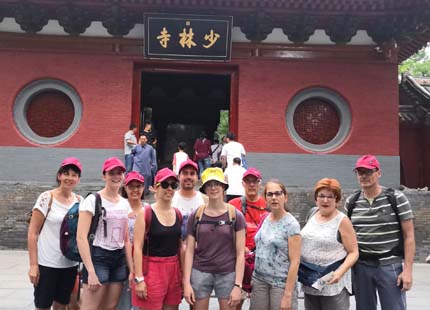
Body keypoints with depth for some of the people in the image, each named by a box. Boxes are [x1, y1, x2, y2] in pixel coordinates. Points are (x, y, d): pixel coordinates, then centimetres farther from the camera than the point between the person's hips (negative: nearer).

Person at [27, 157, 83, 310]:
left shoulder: (80, 201, 4)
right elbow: (33, 233, -8)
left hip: (70, 265, 4)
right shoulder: (46, 198, -9)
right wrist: (33, 264, -13)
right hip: (47, 264, -4)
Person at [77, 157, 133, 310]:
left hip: (119, 259, 6)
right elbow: (81, 237, -14)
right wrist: (91, 272, -20)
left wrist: (131, 270, 9)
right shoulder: (92, 200, -8)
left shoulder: (125, 203, 11)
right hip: (98, 257, -6)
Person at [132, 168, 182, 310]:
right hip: (152, 269, -5)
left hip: (174, 270, 5)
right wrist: (139, 279, -15)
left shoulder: (177, 214, 8)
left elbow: (180, 246, 13)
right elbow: (138, 248, -10)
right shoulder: (145, 213, -7)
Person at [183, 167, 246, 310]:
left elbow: (240, 253, -3)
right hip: (200, 273, 1)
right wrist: (187, 282, -3)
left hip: (227, 274, -1)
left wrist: (238, 285, -8)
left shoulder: (235, 216, -2)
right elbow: (189, 251, 3)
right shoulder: (196, 215, 1)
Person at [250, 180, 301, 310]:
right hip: (259, 280, 5)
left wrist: (288, 295, -17)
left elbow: (295, 261, -14)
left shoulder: (291, 224, -12)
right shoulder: (265, 219, 5)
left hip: (281, 283, -5)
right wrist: (252, 279, 8)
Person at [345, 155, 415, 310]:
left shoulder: (397, 198, -4)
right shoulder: (351, 202, 4)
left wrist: (407, 269, -10)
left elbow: (409, 236, -4)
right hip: (360, 267, 3)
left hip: (390, 266, -3)